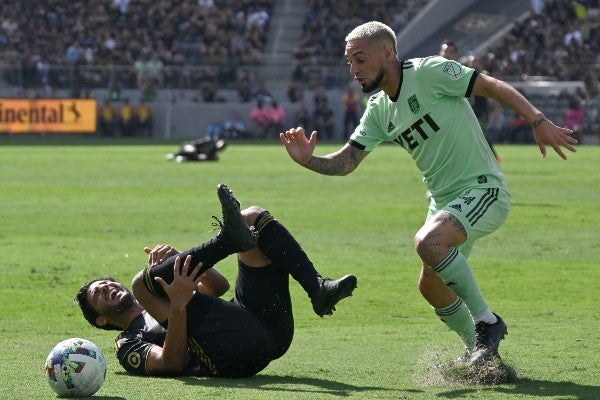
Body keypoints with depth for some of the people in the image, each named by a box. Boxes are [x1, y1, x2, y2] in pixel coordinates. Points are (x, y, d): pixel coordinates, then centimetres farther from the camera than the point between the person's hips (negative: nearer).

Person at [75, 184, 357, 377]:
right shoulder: (129, 345, 17)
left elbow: (220, 286, 28)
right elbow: (172, 363, -5)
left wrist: (177, 262, 12)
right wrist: (178, 305, -18)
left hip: (270, 326, 6)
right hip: (237, 353, -6)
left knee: (253, 217, 10)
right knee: (143, 282, -11)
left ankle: (317, 289, -14)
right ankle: (232, 238, -17)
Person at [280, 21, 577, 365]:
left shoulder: (430, 72, -13)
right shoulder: (379, 110, 9)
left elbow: (494, 87, -13)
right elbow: (345, 162, 9)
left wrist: (539, 121, -23)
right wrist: (308, 160, -11)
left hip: (482, 189, -9)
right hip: (444, 200, 9)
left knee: (429, 241, -31)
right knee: (432, 287, 9)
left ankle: (487, 323, -18)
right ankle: (480, 351, 30)